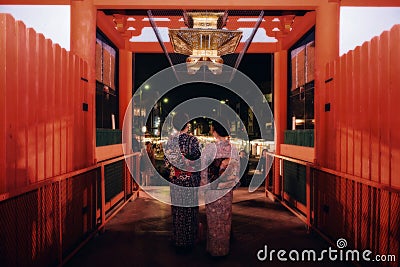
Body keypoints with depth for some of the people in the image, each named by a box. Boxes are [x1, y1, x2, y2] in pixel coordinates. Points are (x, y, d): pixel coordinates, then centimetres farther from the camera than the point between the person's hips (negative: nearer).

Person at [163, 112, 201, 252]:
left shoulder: (170, 140, -1)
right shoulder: (192, 140, -13)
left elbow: (166, 160, 3)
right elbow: (198, 160, -12)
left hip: (175, 180, 4)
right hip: (190, 180, -4)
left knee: (177, 209, 14)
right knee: (189, 210, 8)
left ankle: (177, 240, 28)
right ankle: (188, 241, 21)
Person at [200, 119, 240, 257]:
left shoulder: (209, 148, -17)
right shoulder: (233, 149, -7)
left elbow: (203, 171, -11)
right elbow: (237, 170, -1)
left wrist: (204, 187, 1)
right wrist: (233, 184, 12)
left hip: (212, 190, -3)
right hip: (227, 190, 3)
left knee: (213, 218, 12)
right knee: (226, 218, 17)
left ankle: (214, 249, 26)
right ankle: (224, 248, 32)